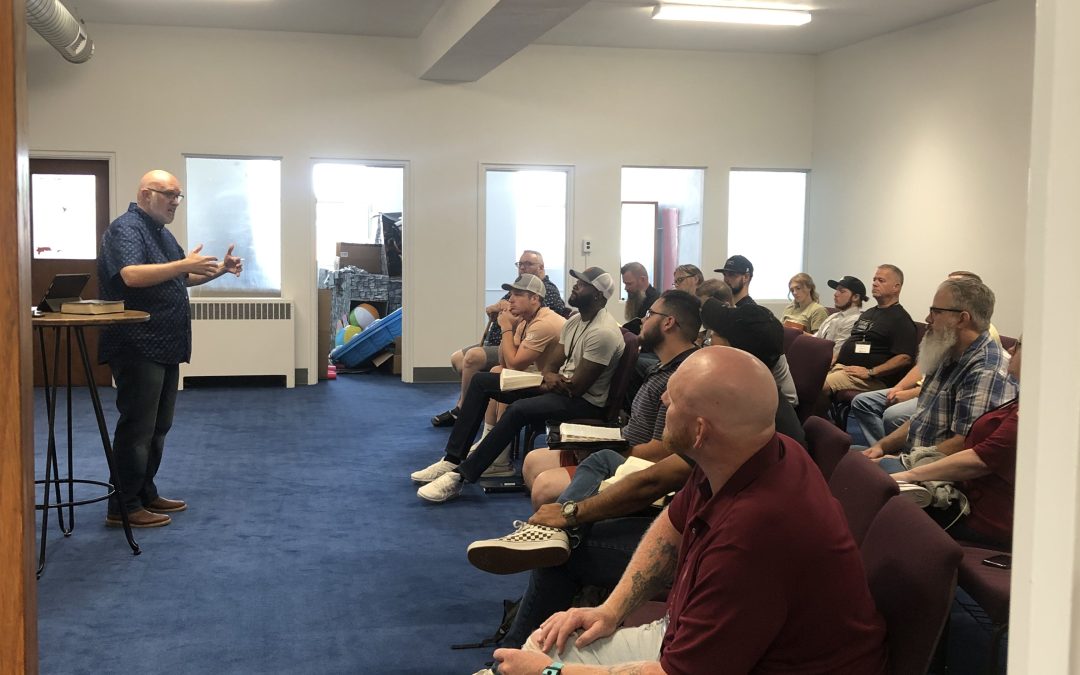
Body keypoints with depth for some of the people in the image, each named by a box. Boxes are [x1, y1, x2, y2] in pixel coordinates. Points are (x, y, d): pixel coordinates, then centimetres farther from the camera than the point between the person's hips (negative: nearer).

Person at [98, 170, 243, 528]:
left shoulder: (160, 231, 18)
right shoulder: (125, 228, -12)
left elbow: (180, 278, 27)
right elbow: (132, 275, -29)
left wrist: (219, 269, 13)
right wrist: (184, 264, -30)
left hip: (165, 348, 10)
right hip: (137, 348, -10)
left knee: (157, 427, 15)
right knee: (137, 428, -7)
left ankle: (145, 494, 25)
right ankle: (123, 508, -1)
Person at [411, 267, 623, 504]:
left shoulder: (603, 332, -22)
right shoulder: (575, 321, 8)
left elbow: (576, 387, -23)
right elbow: (553, 365, 12)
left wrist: (543, 386, -7)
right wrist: (550, 376, -13)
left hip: (585, 402, -10)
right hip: (559, 387, 10)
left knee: (518, 409, -37)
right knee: (481, 381, 3)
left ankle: (460, 477, -31)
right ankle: (452, 460, -4)